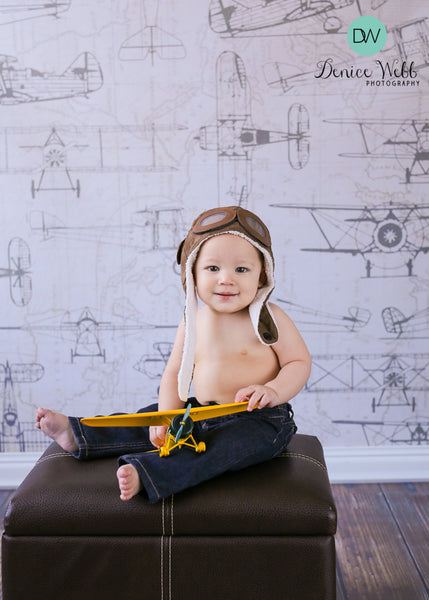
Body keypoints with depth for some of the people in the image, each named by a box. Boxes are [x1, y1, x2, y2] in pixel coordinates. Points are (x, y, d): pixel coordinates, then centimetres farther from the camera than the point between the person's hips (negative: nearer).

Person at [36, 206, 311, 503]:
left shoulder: (269, 319, -10)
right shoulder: (193, 321, 4)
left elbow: (300, 362, -8)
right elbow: (174, 373, 8)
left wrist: (272, 391, -28)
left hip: (260, 420, -6)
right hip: (201, 413, 6)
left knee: (220, 447, -33)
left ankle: (144, 473, -49)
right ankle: (79, 436, 14)